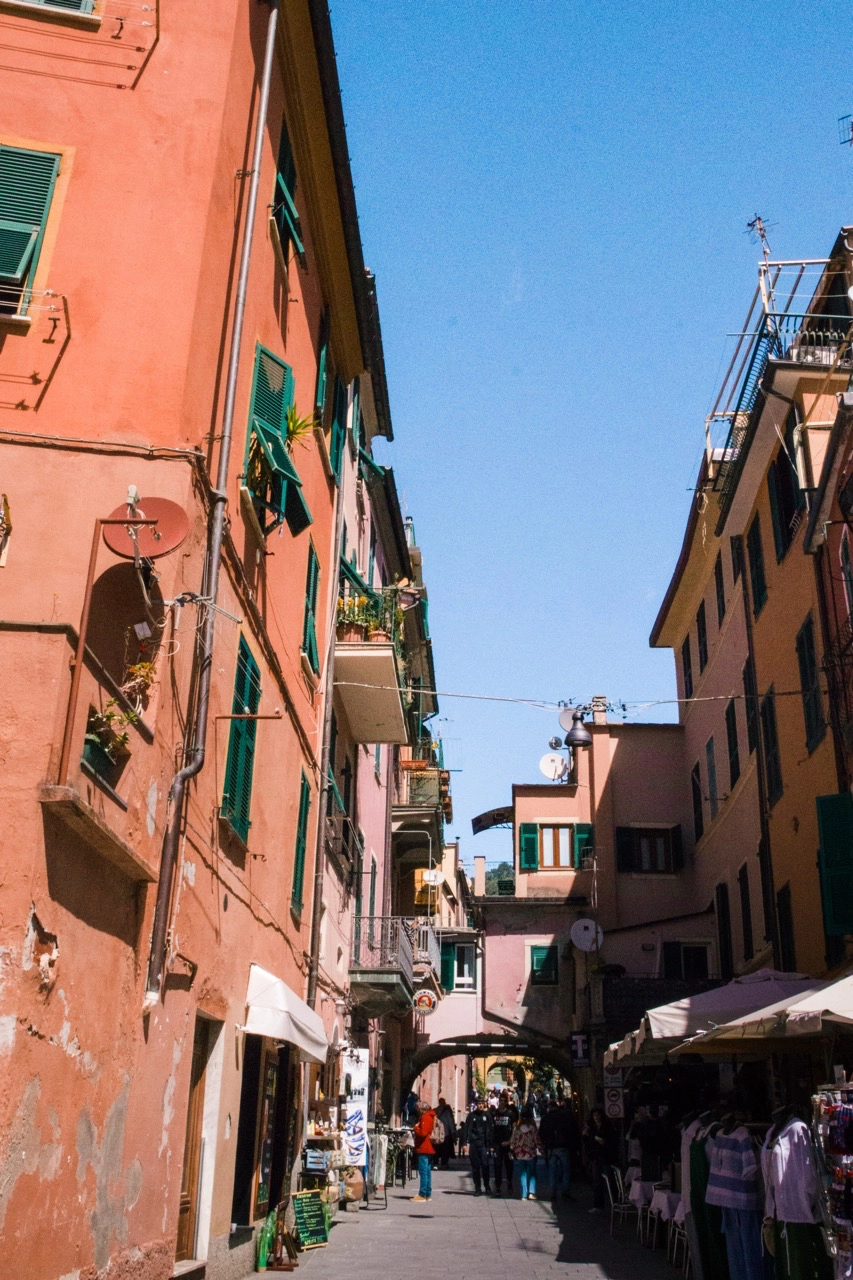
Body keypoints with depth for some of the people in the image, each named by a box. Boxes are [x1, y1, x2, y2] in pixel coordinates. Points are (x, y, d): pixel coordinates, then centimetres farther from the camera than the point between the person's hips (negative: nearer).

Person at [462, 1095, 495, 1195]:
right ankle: (477, 1188, 11)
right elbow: (466, 1129, 7)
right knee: (475, 1167, 4)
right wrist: (465, 1143, -1)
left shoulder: (488, 1115, 5)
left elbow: (491, 1130, 3)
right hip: (473, 1144, 2)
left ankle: (487, 1186, 5)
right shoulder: (472, 1115, 8)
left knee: (485, 1165, -9)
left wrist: (491, 1144, -3)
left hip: (484, 1144, -2)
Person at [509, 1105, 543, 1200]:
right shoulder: (533, 1128, -7)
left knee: (522, 1174, 9)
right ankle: (531, 1192, -4)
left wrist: (512, 1152, 11)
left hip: (520, 1155, 1)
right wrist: (540, 1150, 5)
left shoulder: (516, 1128, -2)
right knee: (532, 1174, 12)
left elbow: (513, 1141, 2)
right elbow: (537, 1140, -6)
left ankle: (524, 1195, 6)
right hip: (531, 1154, -1)